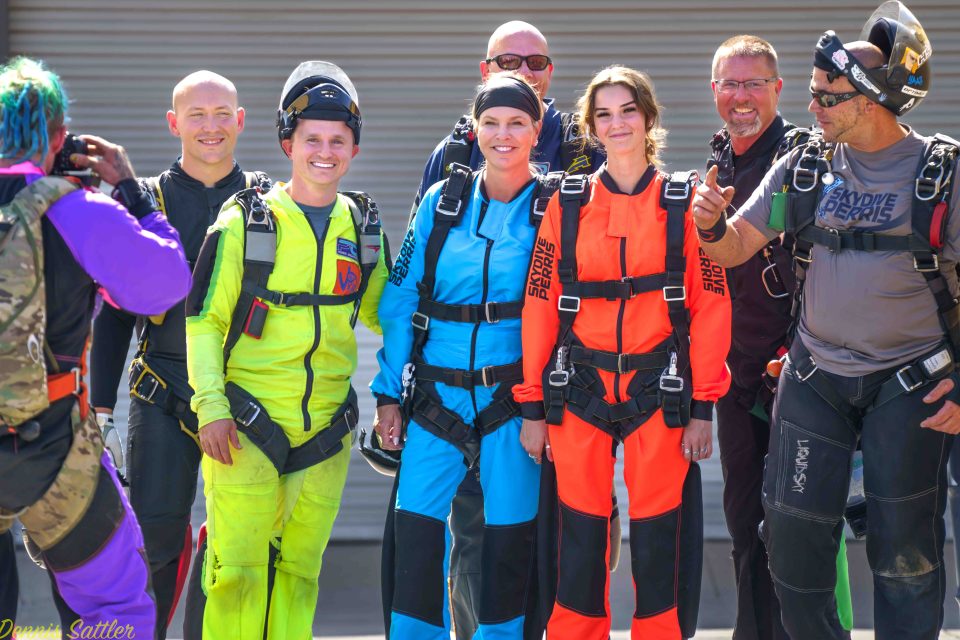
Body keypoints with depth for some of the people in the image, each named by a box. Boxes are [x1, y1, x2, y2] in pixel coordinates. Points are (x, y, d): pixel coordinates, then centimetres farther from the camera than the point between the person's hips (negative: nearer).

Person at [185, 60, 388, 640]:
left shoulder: (364, 227, 8)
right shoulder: (245, 222, -4)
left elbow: (382, 312, 21)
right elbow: (204, 319, -3)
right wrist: (211, 406, -10)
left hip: (326, 428, 4)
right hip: (247, 425, -4)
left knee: (300, 569, 11)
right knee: (238, 569, -8)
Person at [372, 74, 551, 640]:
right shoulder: (442, 201, 6)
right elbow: (401, 300, 8)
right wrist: (389, 391, 4)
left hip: (512, 396, -2)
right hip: (437, 396, 2)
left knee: (509, 540, 3)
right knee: (416, 532, -3)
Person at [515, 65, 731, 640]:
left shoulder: (685, 201, 3)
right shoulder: (568, 203, 6)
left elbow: (710, 305, 0)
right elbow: (540, 304, 4)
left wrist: (703, 406, -5)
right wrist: (533, 405, 1)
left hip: (659, 389, -1)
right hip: (580, 390, 1)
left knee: (657, 537, 2)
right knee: (581, 537, 4)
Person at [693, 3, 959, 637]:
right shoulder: (805, 167, 3)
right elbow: (735, 248, 6)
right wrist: (711, 226, -17)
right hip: (815, 379, 3)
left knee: (906, 554, 4)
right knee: (793, 536, 3)